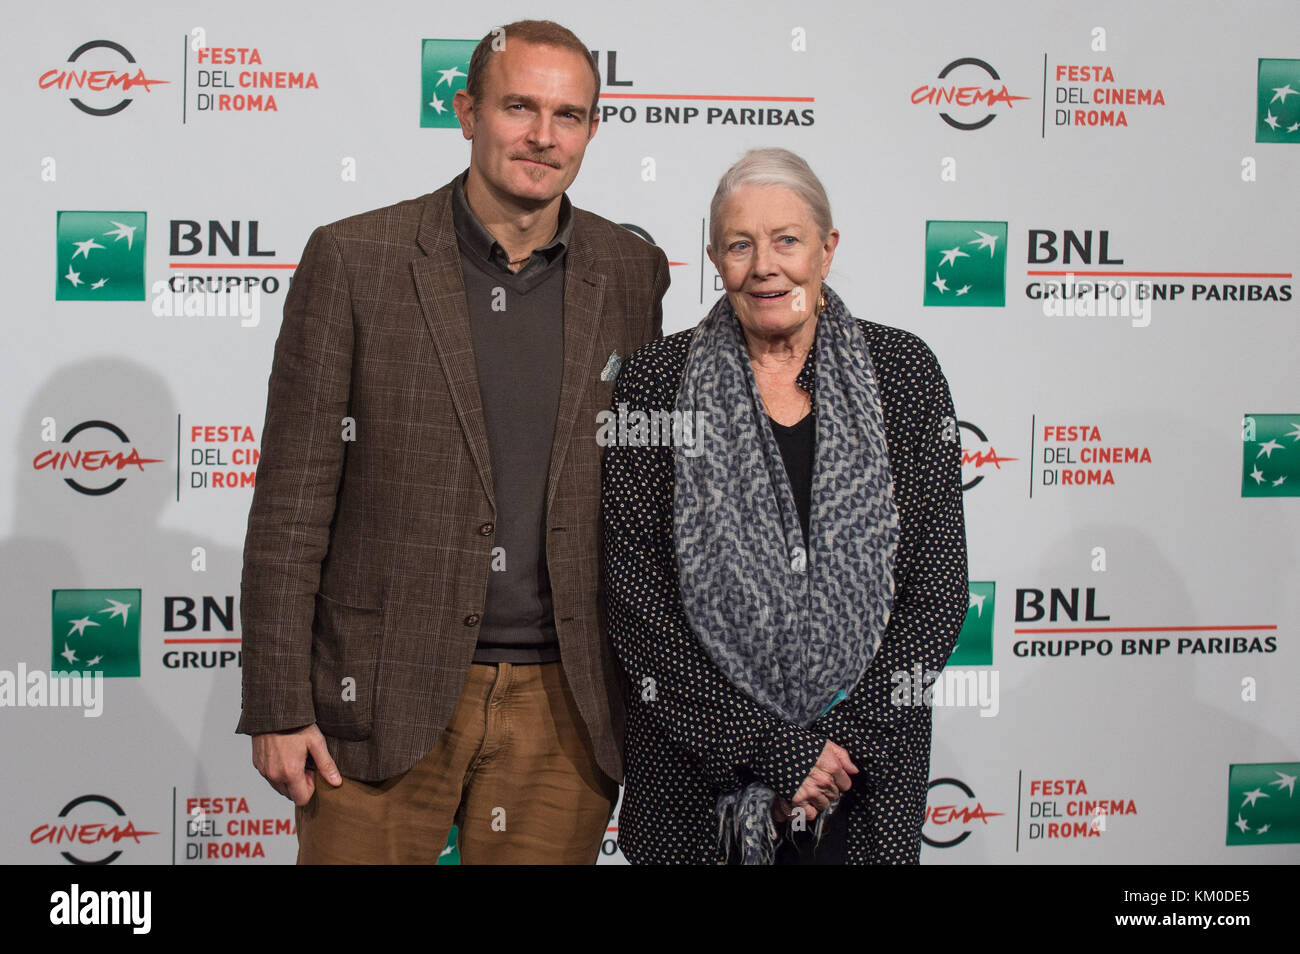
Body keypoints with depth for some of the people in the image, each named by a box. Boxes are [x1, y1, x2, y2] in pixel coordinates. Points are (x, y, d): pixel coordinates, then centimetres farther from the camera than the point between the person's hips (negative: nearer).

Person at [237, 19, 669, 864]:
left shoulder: (631, 275, 6)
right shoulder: (354, 260, -4)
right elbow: (293, 496, -3)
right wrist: (278, 704, -6)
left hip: (564, 703, 3)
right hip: (387, 695, -2)